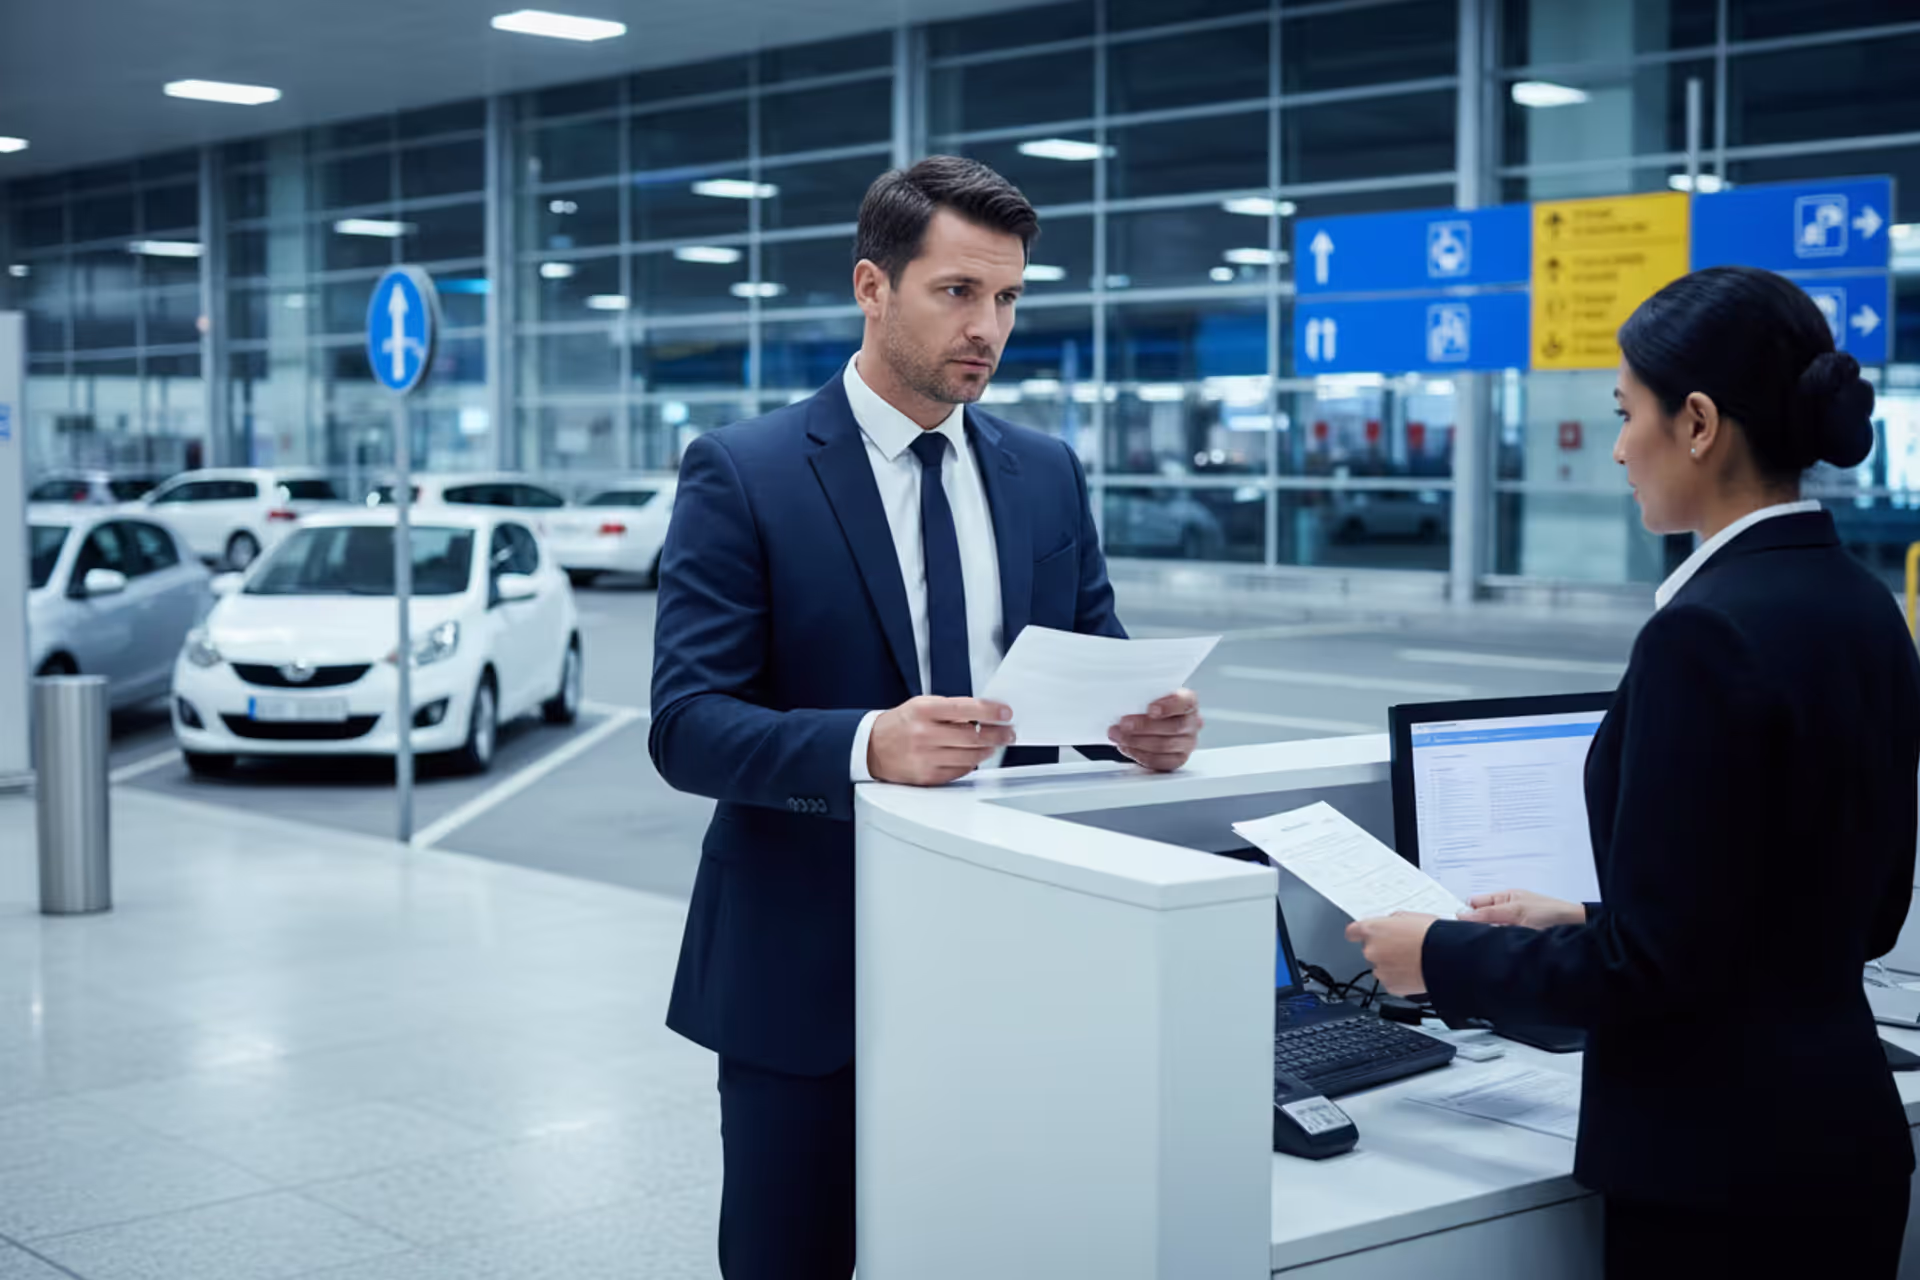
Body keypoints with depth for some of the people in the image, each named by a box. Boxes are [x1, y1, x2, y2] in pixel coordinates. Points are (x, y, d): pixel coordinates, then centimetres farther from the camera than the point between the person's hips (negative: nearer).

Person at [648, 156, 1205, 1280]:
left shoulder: (1047, 472, 8)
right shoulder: (744, 475, -7)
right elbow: (687, 724, -15)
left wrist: (1144, 721, -15)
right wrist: (866, 745, -33)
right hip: (808, 968, -4)